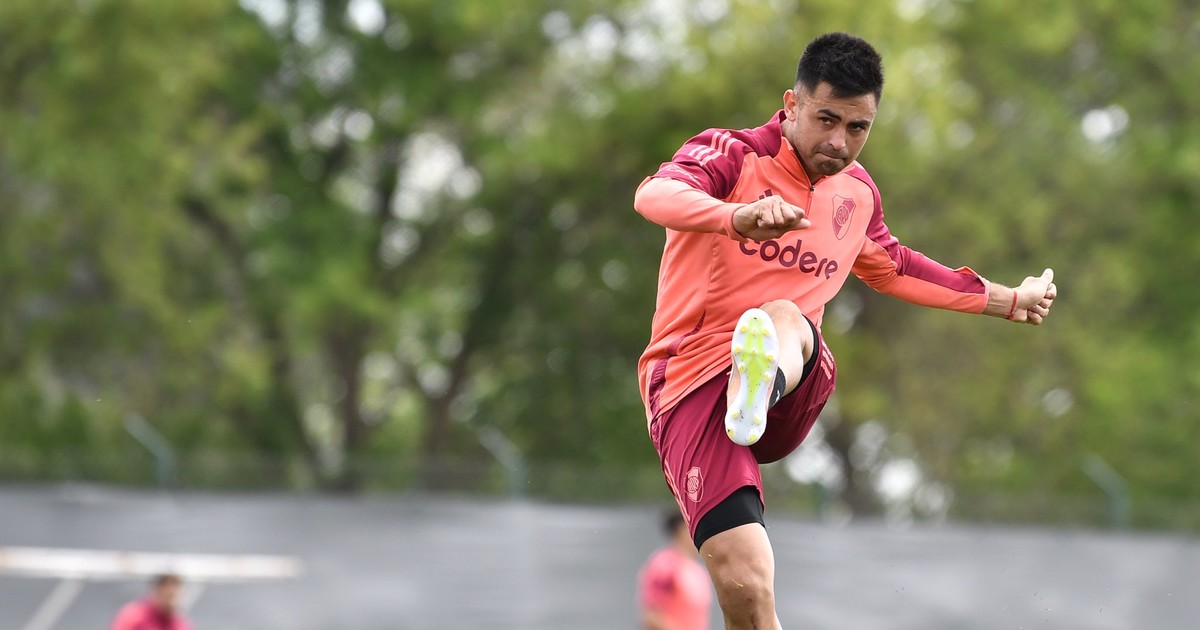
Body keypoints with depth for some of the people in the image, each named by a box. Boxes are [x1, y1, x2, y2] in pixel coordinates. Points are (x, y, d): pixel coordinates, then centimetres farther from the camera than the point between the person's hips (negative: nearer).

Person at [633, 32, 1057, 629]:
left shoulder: (857, 192, 16)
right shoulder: (733, 155, -4)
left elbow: (892, 269, 38)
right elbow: (654, 195, -27)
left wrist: (1006, 300, 44)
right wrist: (736, 215, -47)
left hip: (798, 396, 4)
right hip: (693, 379, -4)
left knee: (785, 319, -33)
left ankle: (765, 381, -65)